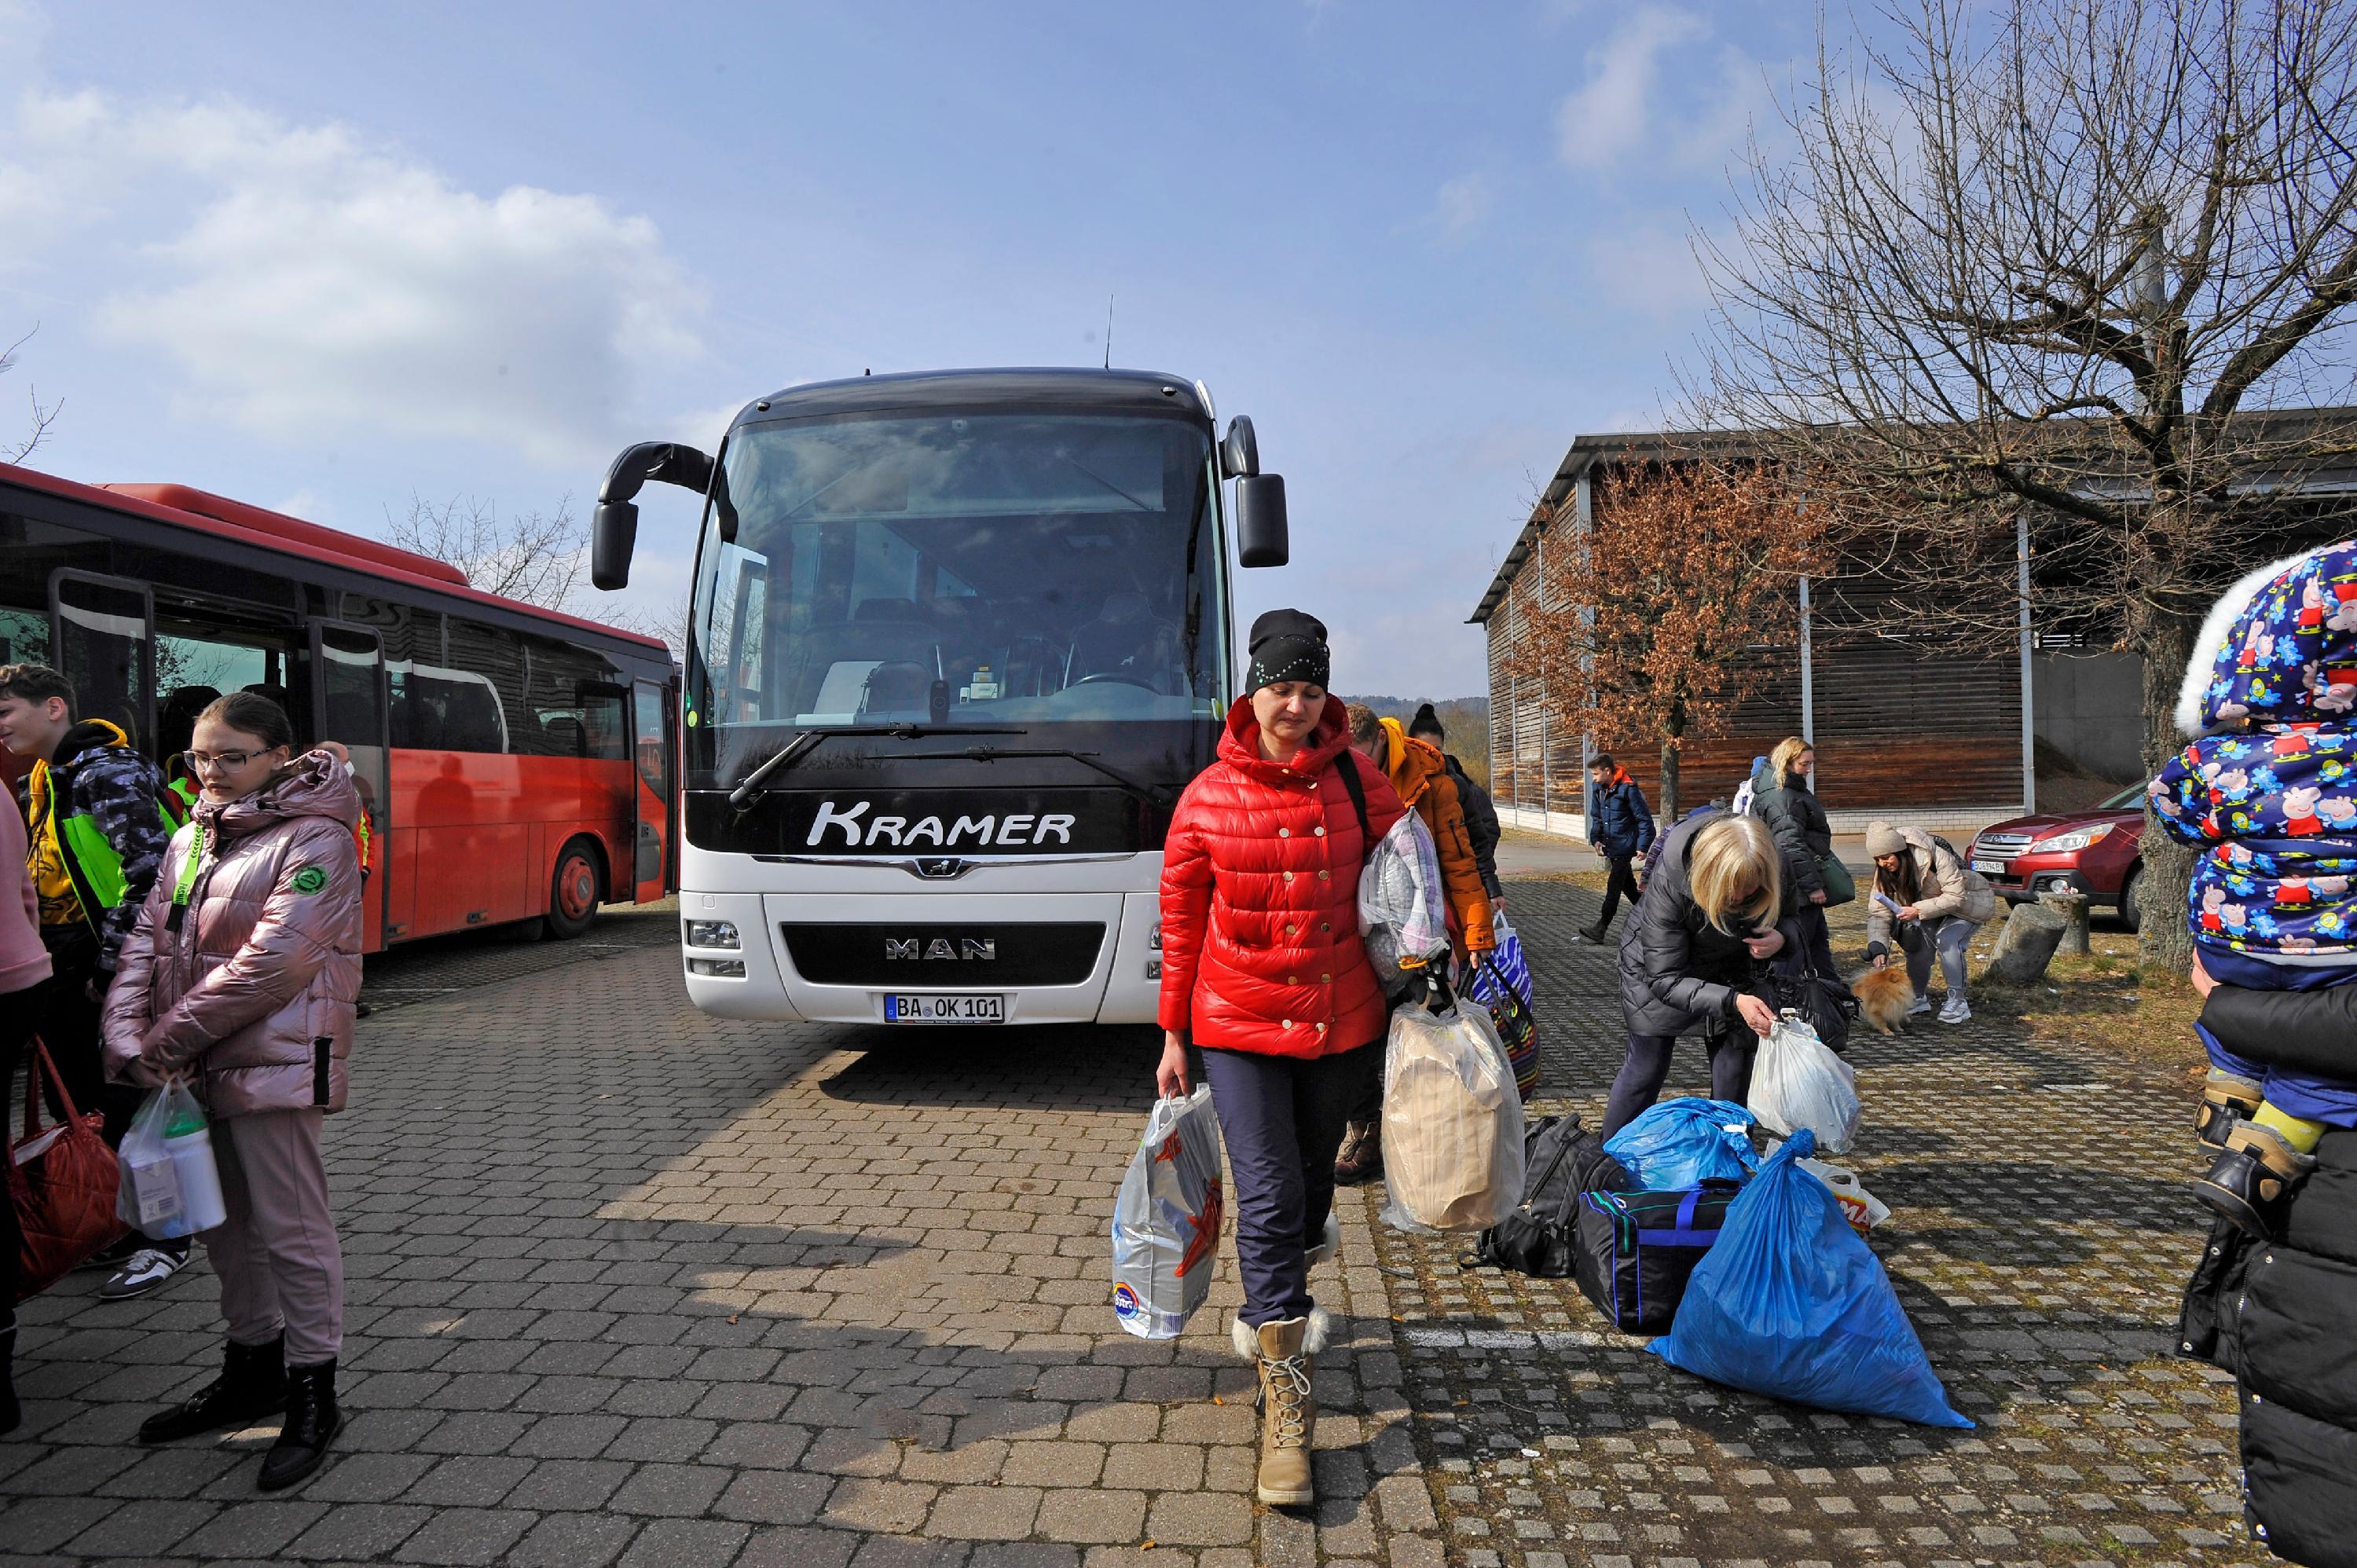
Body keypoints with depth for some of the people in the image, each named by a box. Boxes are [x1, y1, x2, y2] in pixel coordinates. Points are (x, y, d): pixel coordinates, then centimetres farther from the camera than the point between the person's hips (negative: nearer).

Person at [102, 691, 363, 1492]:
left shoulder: (314, 840, -12)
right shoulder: (193, 839, 12)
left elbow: (271, 962, -19)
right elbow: (147, 941, 7)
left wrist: (165, 1043, -16)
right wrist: (126, 1036, -9)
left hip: (272, 1064, -8)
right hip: (195, 1068, 8)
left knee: (291, 1229, 1)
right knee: (227, 1225, 19)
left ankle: (313, 1394, 14)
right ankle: (253, 1370, 35)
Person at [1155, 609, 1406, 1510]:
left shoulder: (1359, 782, -3)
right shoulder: (1207, 799, -6)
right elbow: (1182, 926, 1)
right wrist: (1175, 1037, 3)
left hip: (1343, 1023, 2)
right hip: (1240, 1027, -2)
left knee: (1311, 1175, 19)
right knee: (1268, 1198, -6)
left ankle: (1274, 1305, 48)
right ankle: (1286, 1400, 3)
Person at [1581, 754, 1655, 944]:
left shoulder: (1627, 788, -18)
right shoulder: (1598, 788, 4)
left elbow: (1644, 819, -14)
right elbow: (1596, 816, 17)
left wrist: (1643, 846, -16)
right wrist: (1595, 838, 3)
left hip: (1624, 846, -8)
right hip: (1610, 846, 8)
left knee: (1614, 886, -9)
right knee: (1626, 882, 18)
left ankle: (1601, 928, -10)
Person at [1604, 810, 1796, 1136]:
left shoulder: (1774, 871, -27)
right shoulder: (1666, 885, -39)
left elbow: (1794, 918, -4)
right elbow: (1665, 979, -34)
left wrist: (1782, 936, -30)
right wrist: (1733, 1000, -48)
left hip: (1728, 967, 4)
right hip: (1657, 962, -4)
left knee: (1735, 1063, 3)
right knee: (1647, 1066, 0)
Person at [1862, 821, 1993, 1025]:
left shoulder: (1935, 856, -34)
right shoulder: (1884, 873, -16)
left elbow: (1957, 897, -33)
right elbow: (1877, 912, -20)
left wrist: (1918, 910, -40)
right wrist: (1878, 948, -34)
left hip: (1969, 901, -5)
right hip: (1931, 906, 5)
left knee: (1946, 939, -28)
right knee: (1917, 939, -17)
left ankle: (1957, 1001, -16)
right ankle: (1919, 998, 3)